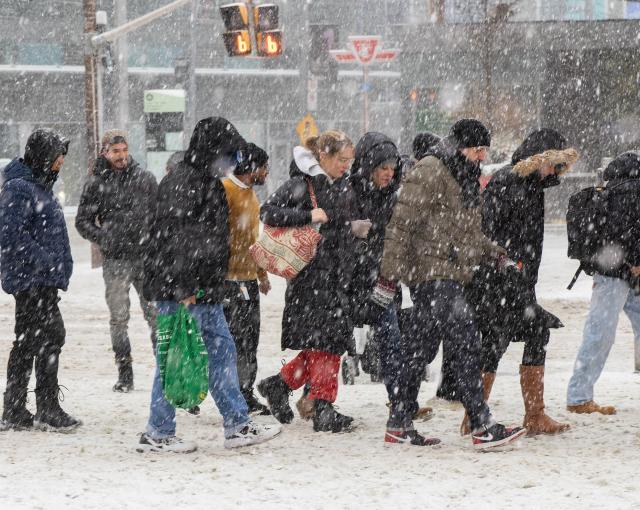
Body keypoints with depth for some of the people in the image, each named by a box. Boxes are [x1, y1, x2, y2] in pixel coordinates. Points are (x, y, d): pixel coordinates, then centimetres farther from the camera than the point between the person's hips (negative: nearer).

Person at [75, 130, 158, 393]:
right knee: (119, 319, 2)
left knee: (155, 314, 1)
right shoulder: (96, 183, 2)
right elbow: (83, 221, 5)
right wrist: (103, 238, -10)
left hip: (146, 257, 1)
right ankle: (124, 374, 8)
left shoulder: (145, 178, 6)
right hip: (115, 260, -1)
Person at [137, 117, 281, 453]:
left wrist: (215, 285, 24)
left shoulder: (209, 183, 17)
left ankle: (238, 425, 18)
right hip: (179, 291, -10)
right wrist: (183, 289, -25)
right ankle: (157, 434, 2)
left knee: (221, 350, 12)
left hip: (205, 291, 10)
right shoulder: (182, 183, -16)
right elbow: (176, 237, -23)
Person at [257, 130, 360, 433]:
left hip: (338, 273, 8)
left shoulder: (343, 186, 14)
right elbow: (268, 212, -17)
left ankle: (279, 385, 19)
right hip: (311, 273, -8)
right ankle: (323, 412, -4)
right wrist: (309, 216, -23)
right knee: (324, 340, -8)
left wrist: (356, 228, 6)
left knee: (335, 339, 7)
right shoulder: (302, 184, -10)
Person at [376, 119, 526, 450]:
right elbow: (401, 225, -15)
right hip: (431, 273, -10)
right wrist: (389, 275, -18)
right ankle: (482, 427, -16)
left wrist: (493, 253, 14)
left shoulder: (463, 177, 20)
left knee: (422, 348, 13)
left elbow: (468, 233, 30)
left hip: (449, 277, 10)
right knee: (465, 344, -14)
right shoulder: (429, 174, -12)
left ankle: (399, 422, 19)